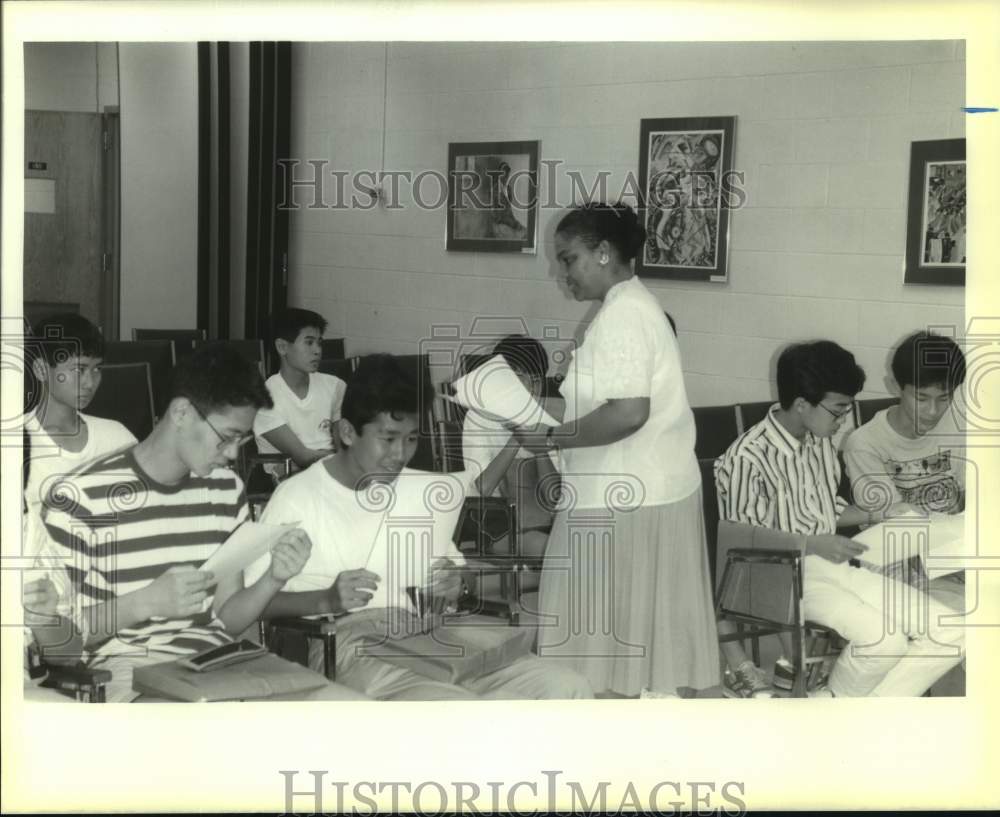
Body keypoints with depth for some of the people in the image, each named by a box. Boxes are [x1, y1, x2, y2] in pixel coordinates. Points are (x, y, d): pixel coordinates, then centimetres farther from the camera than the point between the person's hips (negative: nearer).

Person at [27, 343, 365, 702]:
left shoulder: (226, 490, 11)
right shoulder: (80, 498, -7)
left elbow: (226, 622, 14)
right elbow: (58, 645, -4)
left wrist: (273, 580, -6)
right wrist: (143, 603, -19)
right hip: (129, 672, -6)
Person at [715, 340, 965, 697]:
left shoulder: (820, 442, 7)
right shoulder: (748, 457, -19)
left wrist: (876, 516, 4)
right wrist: (813, 544, -22)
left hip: (836, 563, 8)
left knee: (950, 634, -8)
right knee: (884, 638, -32)